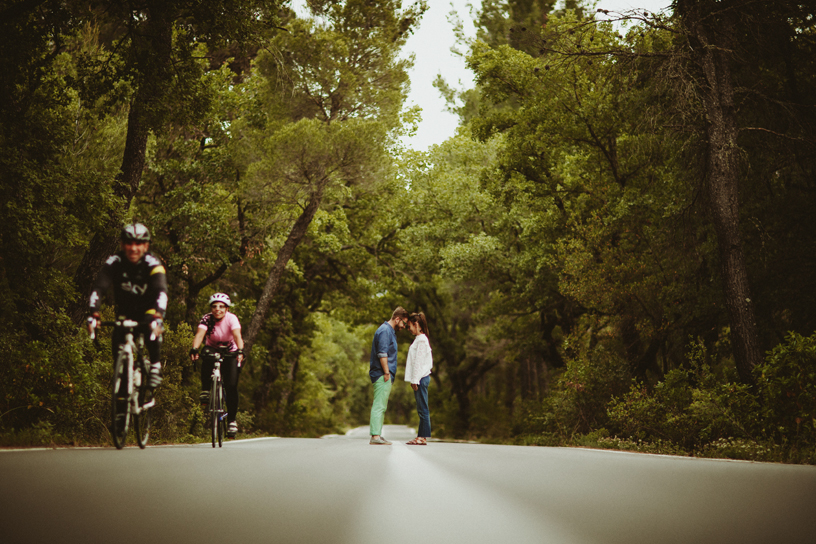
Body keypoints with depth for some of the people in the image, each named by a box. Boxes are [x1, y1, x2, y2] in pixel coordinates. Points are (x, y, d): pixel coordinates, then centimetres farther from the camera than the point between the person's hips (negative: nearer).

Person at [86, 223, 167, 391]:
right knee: (117, 344, -19)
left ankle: (155, 368, -10)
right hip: (125, 313, 2)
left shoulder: (152, 263, -26)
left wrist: (157, 317, -56)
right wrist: (93, 315, -47)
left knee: (153, 332, -32)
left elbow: (161, 292, -39)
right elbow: (99, 288, -31)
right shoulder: (114, 262, -21)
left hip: (147, 312, -2)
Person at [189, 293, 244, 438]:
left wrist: (240, 351, -56)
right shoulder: (207, 319, -19)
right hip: (212, 349, 1)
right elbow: (200, 334, -35)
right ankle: (205, 390, -15)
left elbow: (237, 335, -38)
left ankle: (231, 420, -2)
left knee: (231, 386, -15)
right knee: (207, 360, -36)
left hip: (230, 353, -1)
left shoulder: (231, 318, -22)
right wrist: (194, 349, -54)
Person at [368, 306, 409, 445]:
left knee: (381, 406, 10)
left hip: (385, 376, 10)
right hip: (382, 375, -10)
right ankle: (375, 436, -14)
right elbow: (382, 353, -19)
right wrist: (386, 372, -20)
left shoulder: (390, 331, 22)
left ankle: (377, 435, 12)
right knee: (379, 405, -12)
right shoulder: (384, 331, -11)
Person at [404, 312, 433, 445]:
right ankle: (421, 436, 10)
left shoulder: (421, 339, -11)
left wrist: (415, 380, -16)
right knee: (421, 409, 9)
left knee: (423, 409, -8)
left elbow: (419, 361, -15)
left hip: (421, 378, -10)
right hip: (420, 378, 10)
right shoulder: (419, 339, 18)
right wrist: (414, 380, 17)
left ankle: (423, 437, -7)